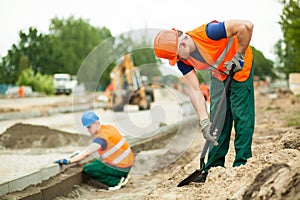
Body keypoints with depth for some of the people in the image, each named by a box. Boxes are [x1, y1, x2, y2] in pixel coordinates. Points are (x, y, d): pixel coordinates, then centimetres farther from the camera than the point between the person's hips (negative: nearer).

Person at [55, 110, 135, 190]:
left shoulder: (101, 138, -23)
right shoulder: (108, 127, 4)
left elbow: (86, 153, -30)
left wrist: (68, 161, -32)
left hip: (121, 168, -9)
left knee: (87, 169, -9)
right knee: (95, 163, 28)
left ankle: (117, 181, -9)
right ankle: (122, 176, 13)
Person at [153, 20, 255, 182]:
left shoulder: (207, 33, -37)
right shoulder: (182, 61, -17)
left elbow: (246, 26, -36)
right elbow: (194, 90, -18)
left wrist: (238, 56, -26)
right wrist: (204, 121, -26)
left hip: (240, 66, -6)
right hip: (219, 73, 6)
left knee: (241, 114, -8)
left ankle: (242, 165, -3)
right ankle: (215, 167, 9)